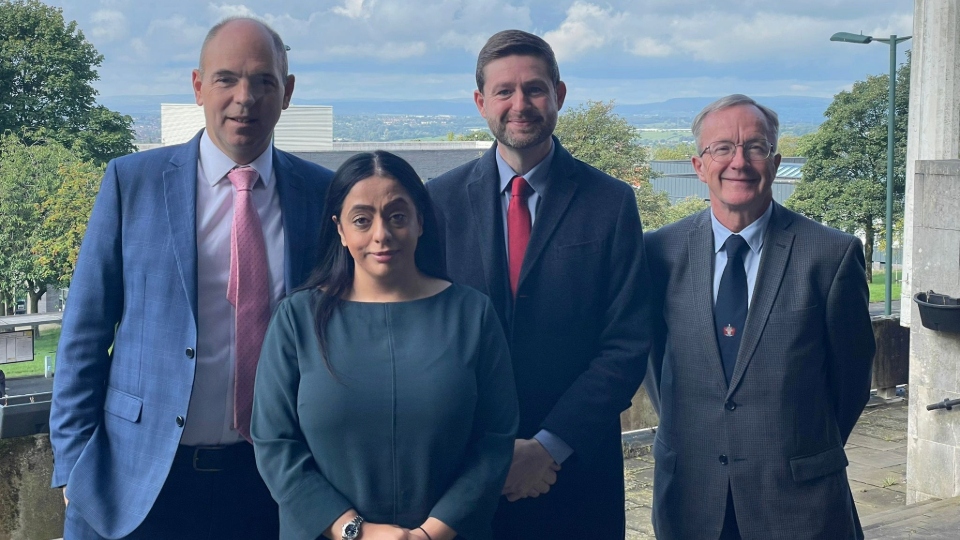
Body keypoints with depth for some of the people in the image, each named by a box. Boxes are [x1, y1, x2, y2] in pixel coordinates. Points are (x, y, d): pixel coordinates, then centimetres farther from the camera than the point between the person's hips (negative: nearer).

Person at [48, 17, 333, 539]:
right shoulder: (132, 181, -3)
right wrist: (74, 464, -3)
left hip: (269, 477, 1)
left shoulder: (323, 193, 1)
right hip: (140, 482, -1)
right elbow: (85, 332, 0)